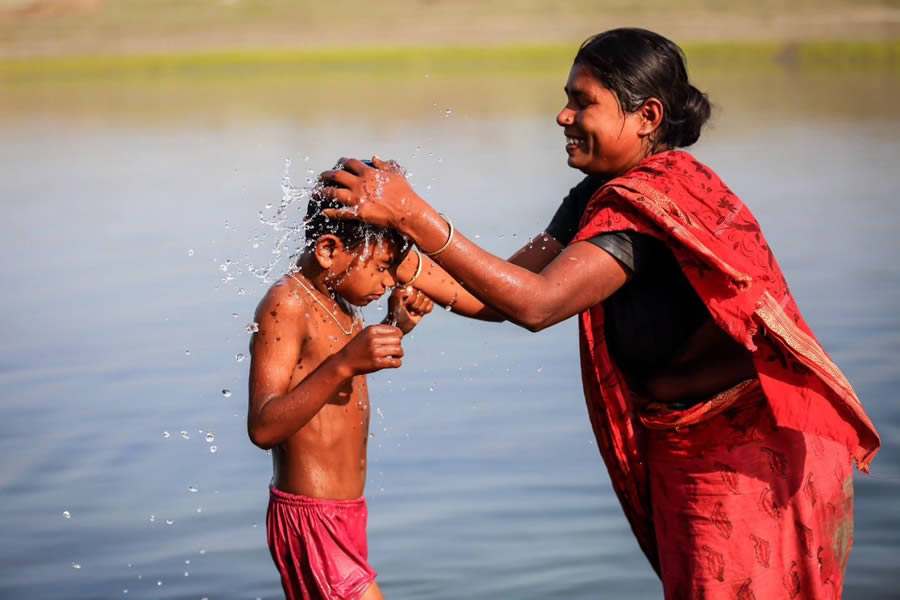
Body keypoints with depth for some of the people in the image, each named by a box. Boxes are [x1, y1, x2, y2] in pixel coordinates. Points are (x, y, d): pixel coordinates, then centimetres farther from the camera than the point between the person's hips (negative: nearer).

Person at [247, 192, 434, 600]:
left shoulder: (333, 299, 9)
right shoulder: (286, 304, -19)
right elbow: (263, 427, -27)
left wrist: (397, 327, 13)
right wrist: (344, 364, -37)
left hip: (340, 516, 10)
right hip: (312, 521, -10)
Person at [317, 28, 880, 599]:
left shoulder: (650, 202, -24)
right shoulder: (598, 197, 6)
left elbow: (535, 303, -32)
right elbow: (504, 294, 3)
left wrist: (413, 214, -32)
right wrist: (411, 271, -14)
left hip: (744, 455, -9)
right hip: (680, 453, 9)